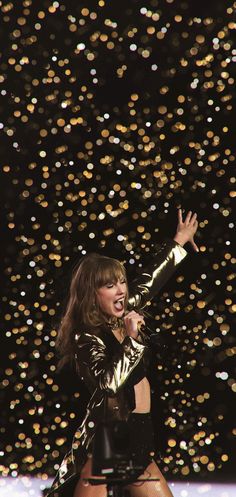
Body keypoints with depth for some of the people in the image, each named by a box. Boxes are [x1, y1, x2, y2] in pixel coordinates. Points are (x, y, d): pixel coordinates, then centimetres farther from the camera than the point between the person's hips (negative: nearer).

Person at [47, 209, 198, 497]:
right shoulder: (86, 337, -13)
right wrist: (131, 338, -22)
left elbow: (150, 280, 25)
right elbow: (110, 381, -29)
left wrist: (179, 240, 36)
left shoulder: (123, 314, 9)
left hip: (137, 437, 8)